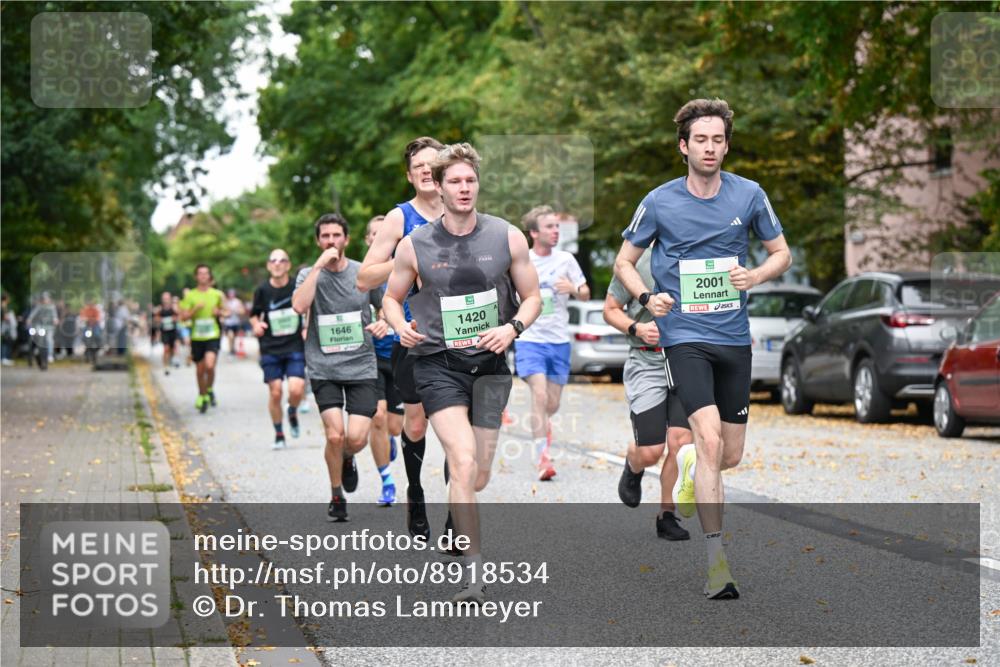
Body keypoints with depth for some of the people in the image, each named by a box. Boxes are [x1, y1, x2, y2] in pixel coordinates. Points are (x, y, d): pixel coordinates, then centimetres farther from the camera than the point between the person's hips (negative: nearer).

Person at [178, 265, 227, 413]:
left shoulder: (217, 294, 4)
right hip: (197, 337, 1)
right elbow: (183, 316, -2)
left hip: (213, 336, -1)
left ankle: (210, 390, 5)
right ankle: (202, 397, 28)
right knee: (200, 370, 9)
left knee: (209, 365, -21)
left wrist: (219, 312, -6)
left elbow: (225, 312, 16)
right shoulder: (190, 295, 2)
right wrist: (195, 309, -17)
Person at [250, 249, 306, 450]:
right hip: (270, 349, 1)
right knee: (275, 393, -1)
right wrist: (256, 324, -10)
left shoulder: (298, 288, -4)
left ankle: (293, 412, 20)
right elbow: (254, 314, 11)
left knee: (296, 390, -15)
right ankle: (279, 435, 16)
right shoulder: (262, 290, -2)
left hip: (295, 346, -1)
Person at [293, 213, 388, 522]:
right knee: (335, 435, -14)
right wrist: (320, 265, -18)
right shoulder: (309, 274, 2)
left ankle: (347, 460, 28)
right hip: (324, 369, -1)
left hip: (361, 368, 1)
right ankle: (336, 496, 10)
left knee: (357, 438, -11)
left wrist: (384, 322, -7)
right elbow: (299, 306, -19)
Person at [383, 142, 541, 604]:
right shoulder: (415, 245, -2)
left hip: (490, 365, 2)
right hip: (438, 364, -2)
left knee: (479, 478, 6)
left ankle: (459, 531, 41)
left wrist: (513, 328, -11)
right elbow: (392, 297, 12)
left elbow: (532, 297, 9)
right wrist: (400, 327, -9)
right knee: (463, 462, -21)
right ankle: (474, 570, -17)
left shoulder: (507, 237, 1)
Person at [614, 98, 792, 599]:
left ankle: (689, 465, 46)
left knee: (730, 457, 8)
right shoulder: (659, 202, -3)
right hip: (684, 336, -3)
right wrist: (647, 297, -13)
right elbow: (624, 261, 7)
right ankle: (716, 563, -16)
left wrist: (756, 275, -11)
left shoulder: (749, 195, 1)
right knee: (710, 439, -20)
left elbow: (781, 253, 11)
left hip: (734, 337, 3)